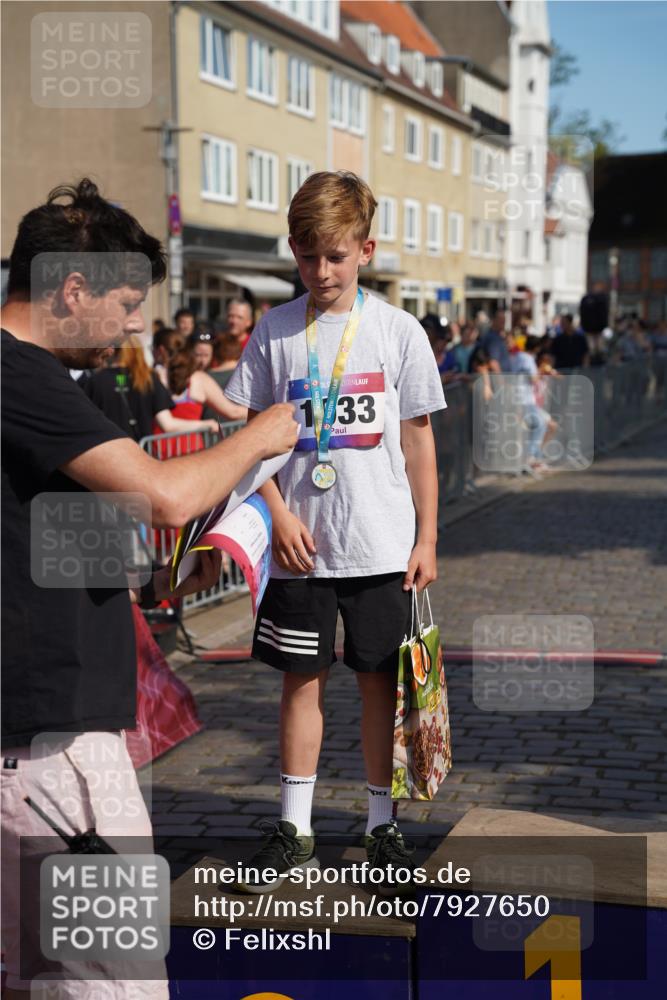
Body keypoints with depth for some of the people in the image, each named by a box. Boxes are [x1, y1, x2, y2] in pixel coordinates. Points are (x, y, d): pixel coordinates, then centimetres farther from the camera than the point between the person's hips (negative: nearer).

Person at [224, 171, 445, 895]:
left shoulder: (398, 331, -1)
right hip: (301, 545, 1)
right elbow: (251, 433, 4)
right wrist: (278, 512, -9)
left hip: (381, 545, -1)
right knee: (302, 678, 7)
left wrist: (426, 539, 0)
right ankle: (295, 830, 19)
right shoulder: (275, 331, 1)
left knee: (379, 679, 7)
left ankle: (382, 824, 21)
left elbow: (418, 440, 2)